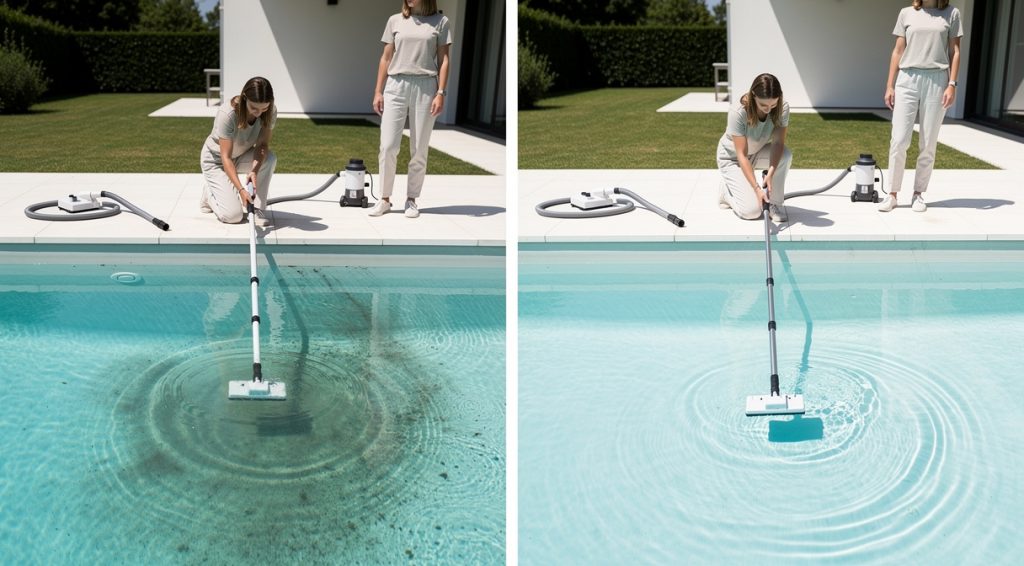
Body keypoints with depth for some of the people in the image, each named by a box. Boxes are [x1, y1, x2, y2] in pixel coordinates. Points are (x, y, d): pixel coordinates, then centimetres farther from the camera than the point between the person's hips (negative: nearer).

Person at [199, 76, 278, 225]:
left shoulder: (271, 111, -21)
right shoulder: (227, 114, -35)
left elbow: (262, 144, -20)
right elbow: (226, 157, -34)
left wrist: (254, 171, -40)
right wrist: (241, 190, -44)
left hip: (241, 157, 5)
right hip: (215, 159, -4)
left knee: (270, 158, -31)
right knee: (233, 215, -18)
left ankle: (258, 209, -14)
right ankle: (211, 192, 15)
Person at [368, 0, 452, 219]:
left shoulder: (440, 22, 4)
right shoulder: (395, 21, 10)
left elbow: (443, 60, 3)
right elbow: (386, 58, 11)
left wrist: (441, 92, -6)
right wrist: (378, 92, 7)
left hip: (425, 87, -1)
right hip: (395, 86, 2)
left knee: (419, 149, 2)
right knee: (388, 146, -3)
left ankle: (411, 200, 13)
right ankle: (384, 199, 7)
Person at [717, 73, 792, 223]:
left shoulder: (783, 108, -22)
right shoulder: (738, 114, -34)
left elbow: (778, 142, -26)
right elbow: (742, 155, -32)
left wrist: (770, 174, -42)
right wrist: (757, 188, -40)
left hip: (757, 152, 4)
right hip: (732, 158, -4)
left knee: (785, 155, -31)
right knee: (751, 211, -19)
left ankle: (775, 203, -11)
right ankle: (727, 190, 13)